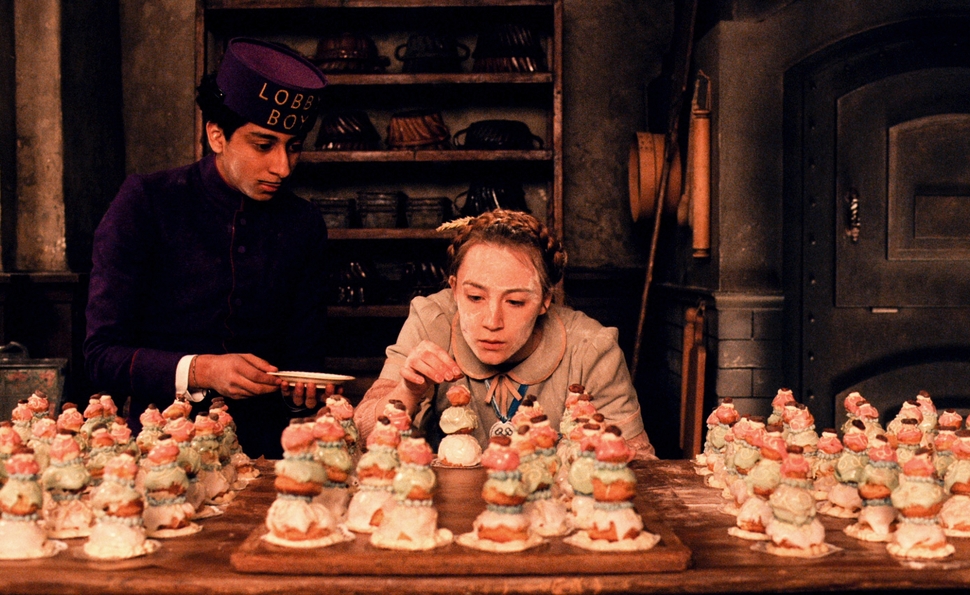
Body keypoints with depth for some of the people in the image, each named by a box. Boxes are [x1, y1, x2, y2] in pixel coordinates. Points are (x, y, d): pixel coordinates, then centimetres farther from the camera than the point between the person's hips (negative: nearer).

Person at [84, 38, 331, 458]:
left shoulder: (304, 226, 8)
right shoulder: (145, 203, -1)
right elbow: (102, 356, -4)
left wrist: (305, 388, -9)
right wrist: (199, 371, -20)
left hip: (263, 452, 4)